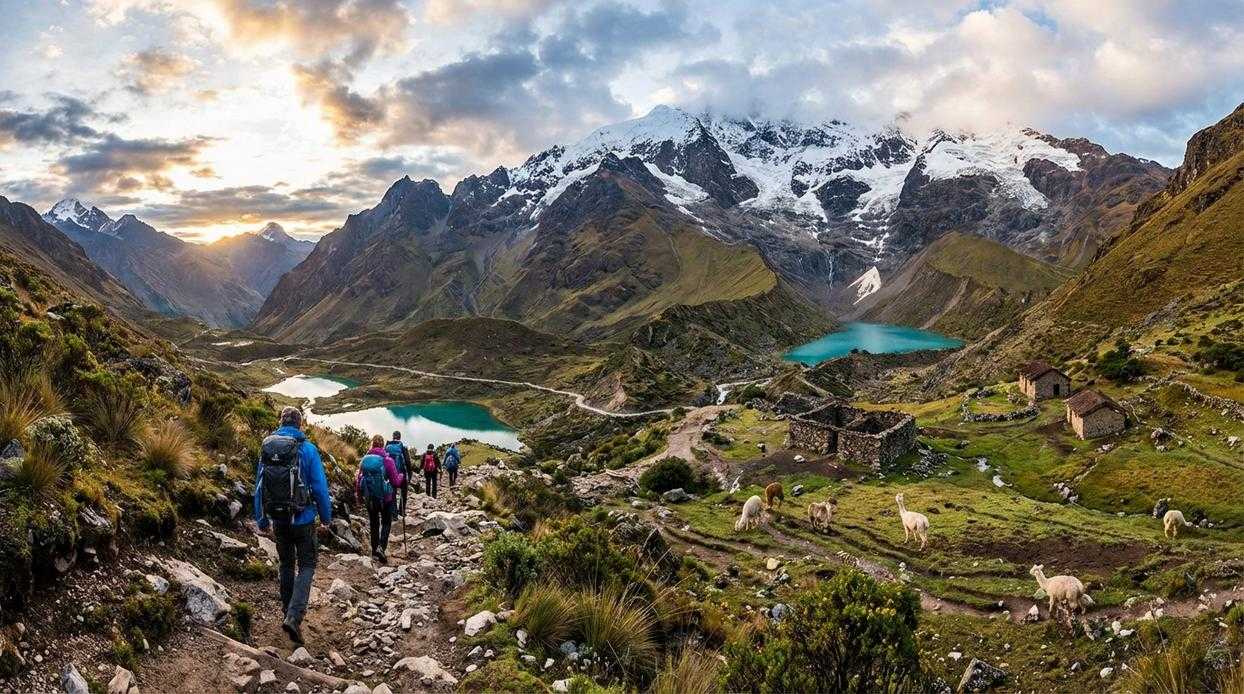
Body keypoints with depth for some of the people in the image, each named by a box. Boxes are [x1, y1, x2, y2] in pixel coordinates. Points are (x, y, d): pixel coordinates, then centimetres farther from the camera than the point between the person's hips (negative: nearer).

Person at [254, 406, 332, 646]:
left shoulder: (266, 447, 1)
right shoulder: (307, 449, -13)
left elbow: (259, 487, 6)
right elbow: (320, 486, -10)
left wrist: (262, 521, 14)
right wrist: (326, 517, 2)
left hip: (278, 520, 4)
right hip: (303, 518, -4)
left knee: (286, 564, 20)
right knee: (306, 566, 4)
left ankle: (288, 612, 26)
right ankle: (294, 617, -13)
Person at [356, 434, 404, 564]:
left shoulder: (364, 460, -5)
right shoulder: (387, 459, -16)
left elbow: (358, 480, 3)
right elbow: (396, 482, -13)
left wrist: (359, 496, 17)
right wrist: (401, 476, 9)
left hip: (370, 498, 3)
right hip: (386, 497, -3)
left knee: (373, 523, 18)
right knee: (386, 522, 12)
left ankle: (375, 550, 24)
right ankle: (381, 546, -9)